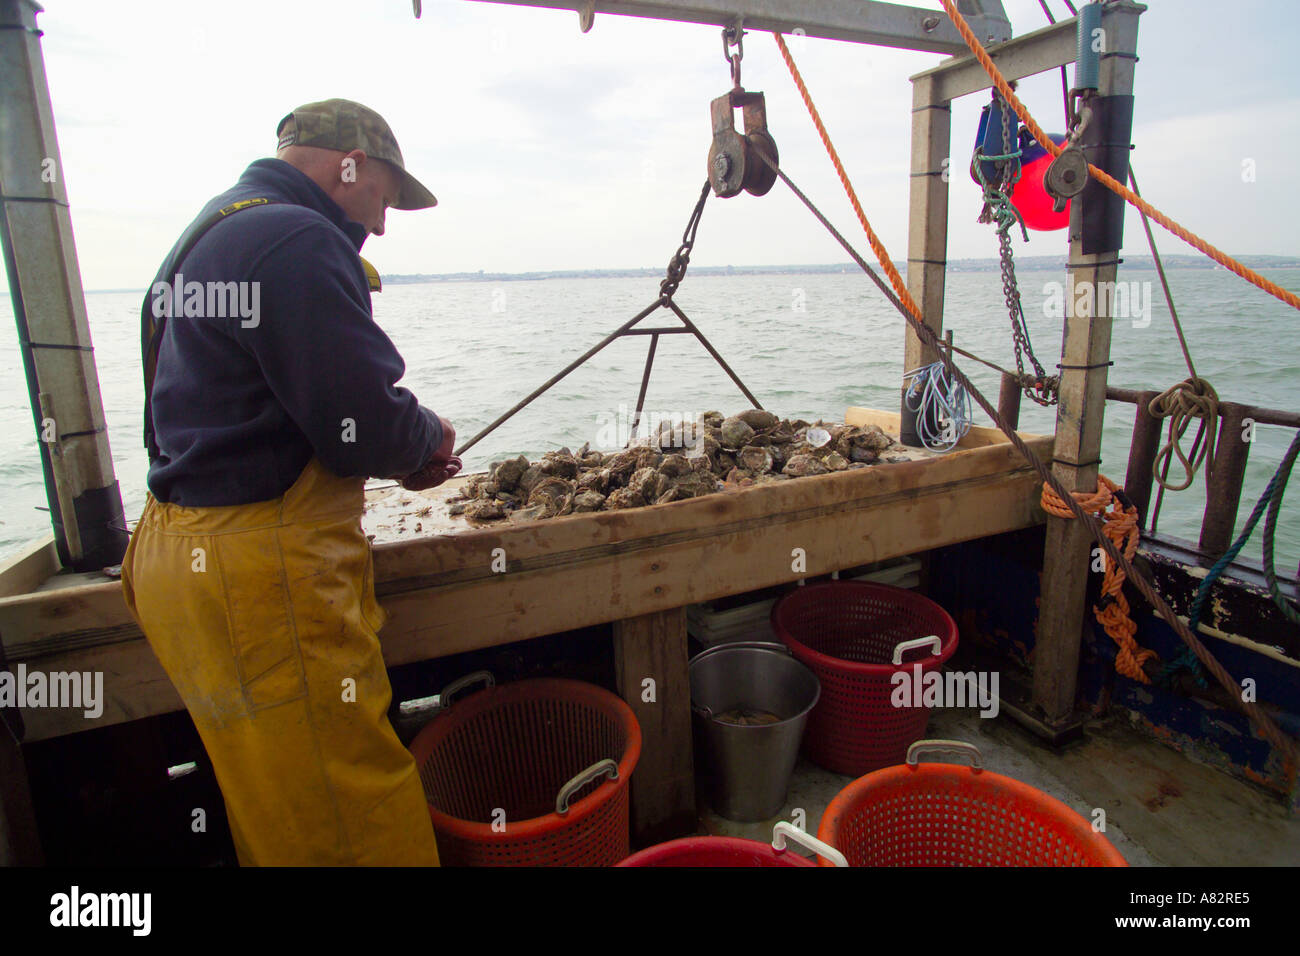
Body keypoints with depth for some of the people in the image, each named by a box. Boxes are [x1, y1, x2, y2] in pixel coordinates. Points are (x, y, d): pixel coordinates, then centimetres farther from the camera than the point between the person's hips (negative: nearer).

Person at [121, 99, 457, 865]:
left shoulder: (208, 235, 18)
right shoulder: (297, 240, -15)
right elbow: (366, 423, -21)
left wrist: (396, 459, 15)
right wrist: (429, 438, 2)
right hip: (258, 578, -11)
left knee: (277, 816, 23)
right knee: (350, 824, 3)